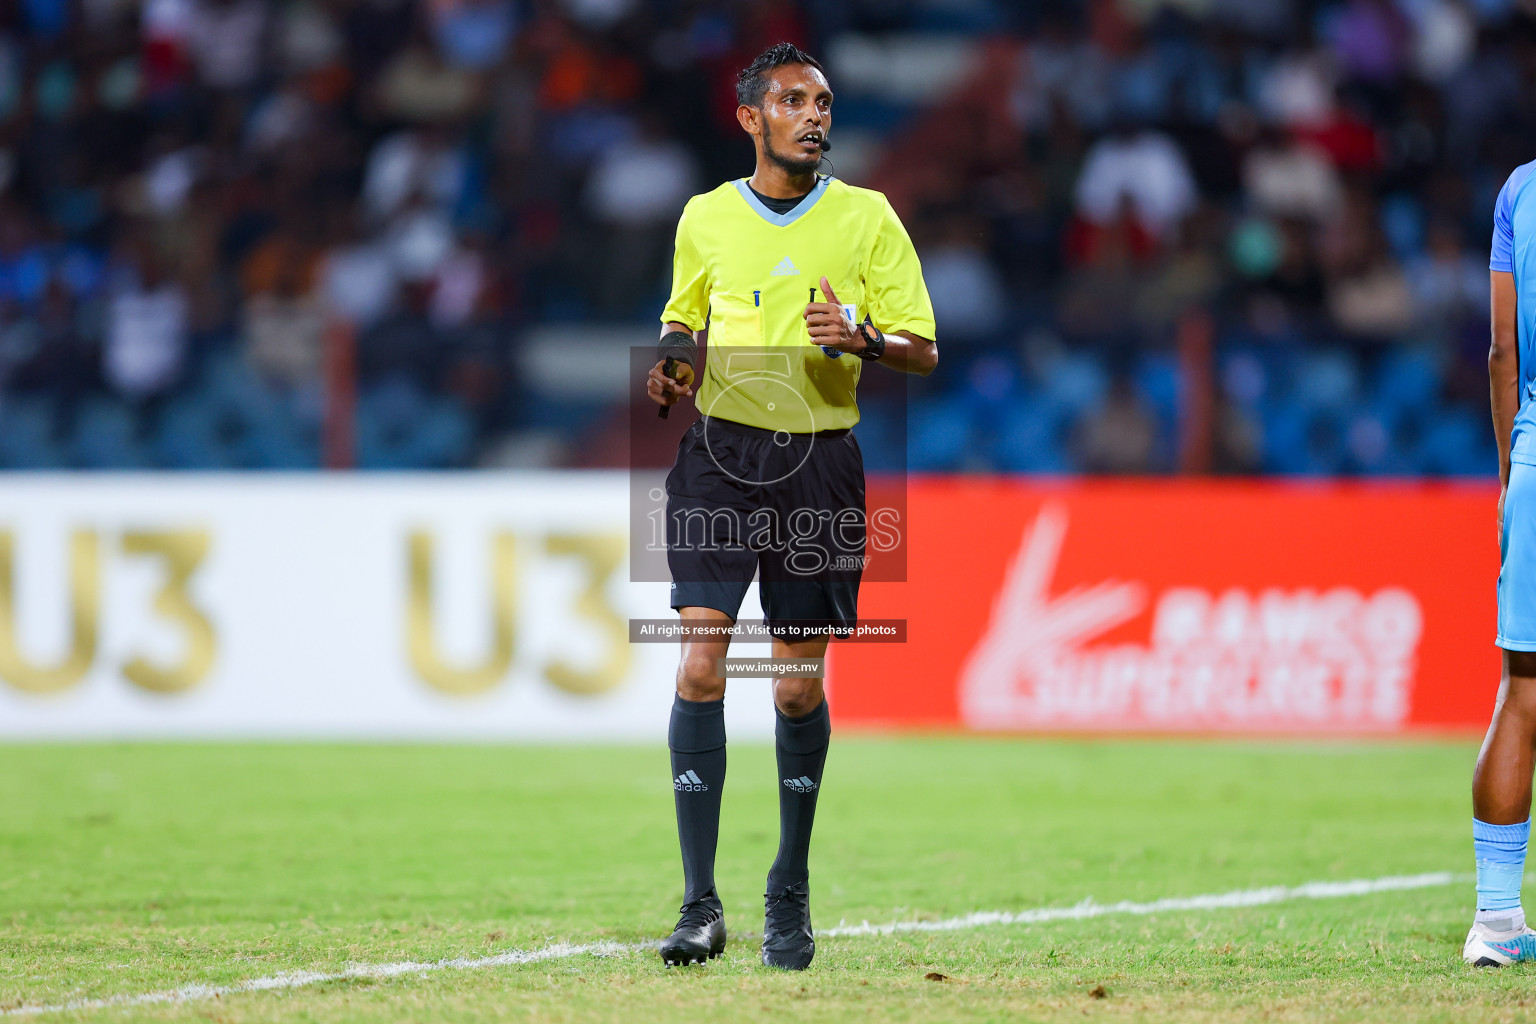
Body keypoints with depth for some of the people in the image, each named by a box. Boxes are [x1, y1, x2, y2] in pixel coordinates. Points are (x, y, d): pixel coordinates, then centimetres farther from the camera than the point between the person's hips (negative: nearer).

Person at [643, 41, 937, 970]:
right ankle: (701, 904, -10)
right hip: (719, 451, 1)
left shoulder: (866, 217, 2)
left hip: (820, 465, 0)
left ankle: (791, 893, 24)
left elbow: (923, 351, 3)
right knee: (701, 664, -12)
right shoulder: (705, 219, 7)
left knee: (800, 686, 4)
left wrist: (862, 339, -18)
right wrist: (673, 375, 1)